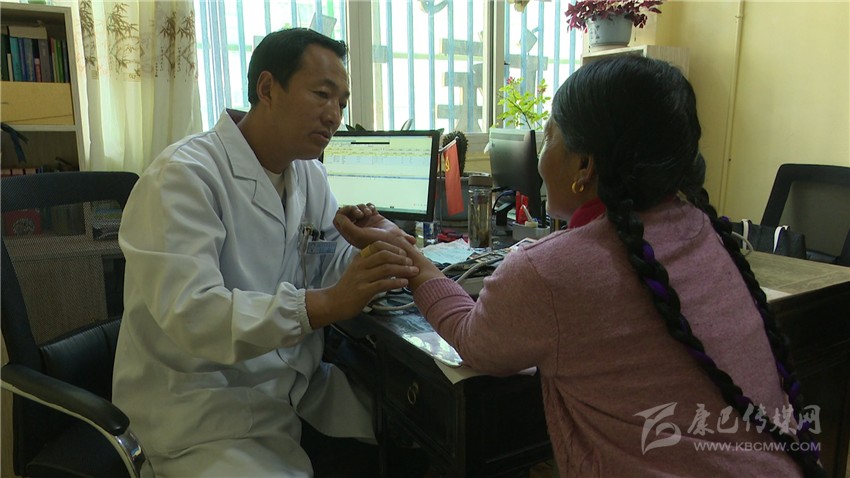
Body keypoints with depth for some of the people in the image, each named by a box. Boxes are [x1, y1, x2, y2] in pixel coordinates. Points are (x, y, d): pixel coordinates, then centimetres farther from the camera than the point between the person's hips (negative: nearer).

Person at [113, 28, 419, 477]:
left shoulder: (310, 174, 8)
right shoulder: (182, 175, -17)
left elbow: (331, 277, 8)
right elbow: (188, 313, -29)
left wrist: (372, 247, -14)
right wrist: (324, 305, -39)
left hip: (298, 388, 7)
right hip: (201, 412, -6)